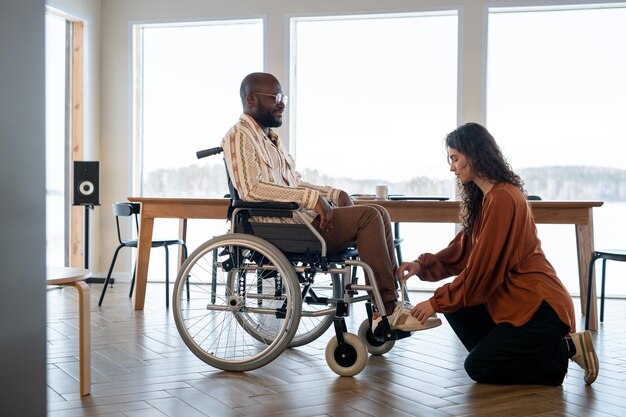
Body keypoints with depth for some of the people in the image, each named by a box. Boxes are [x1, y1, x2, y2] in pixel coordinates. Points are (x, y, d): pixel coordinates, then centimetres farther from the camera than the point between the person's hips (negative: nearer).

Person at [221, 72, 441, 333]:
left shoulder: (269, 137, 23)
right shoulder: (240, 136, -7)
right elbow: (251, 189, -22)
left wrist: (334, 195, 8)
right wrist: (312, 198, -23)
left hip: (300, 215, 9)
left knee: (377, 214, -2)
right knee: (369, 216, -17)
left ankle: (390, 305, -7)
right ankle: (386, 311, -14)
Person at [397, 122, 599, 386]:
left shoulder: (502, 198, -20)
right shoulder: (482, 197, 11)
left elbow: (482, 268, -20)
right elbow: (461, 251, 10)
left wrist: (437, 302, -13)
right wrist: (423, 264, -5)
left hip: (540, 306, -9)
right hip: (513, 302, 9)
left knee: (477, 367, -5)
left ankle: (565, 350, 1)